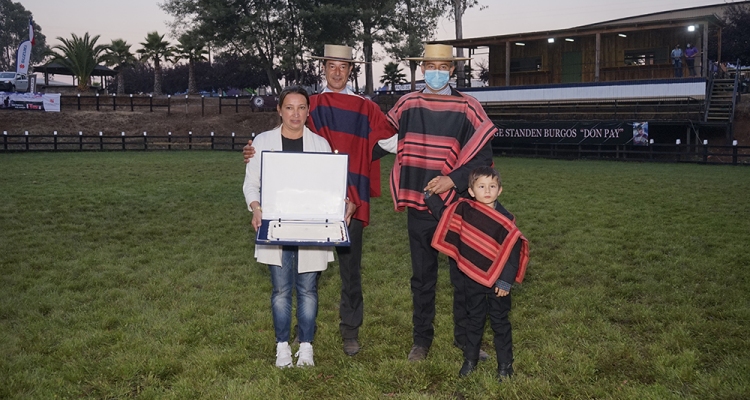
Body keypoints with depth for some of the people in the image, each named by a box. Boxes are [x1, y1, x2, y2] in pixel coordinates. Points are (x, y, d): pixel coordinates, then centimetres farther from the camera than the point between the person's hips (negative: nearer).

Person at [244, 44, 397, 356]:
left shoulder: (365, 108, 9)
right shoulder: (309, 106, 9)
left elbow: (394, 142, 7)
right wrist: (254, 152, -12)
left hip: (351, 202, -1)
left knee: (350, 269, 5)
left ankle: (350, 331, 18)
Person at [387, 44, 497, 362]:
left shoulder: (467, 107, -4)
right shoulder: (406, 105, 4)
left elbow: (483, 156, -5)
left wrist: (453, 179, -19)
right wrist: (401, 193, 6)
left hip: (457, 204, -2)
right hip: (418, 206, 2)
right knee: (422, 276, 12)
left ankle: (465, 337, 24)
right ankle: (421, 339, 24)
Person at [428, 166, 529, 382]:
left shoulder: (505, 219, -14)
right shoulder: (463, 210, -6)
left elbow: (513, 251, -13)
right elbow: (443, 214, 14)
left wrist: (506, 281, -15)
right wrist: (428, 196, 10)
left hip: (496, 282, -3)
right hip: (472, 279, 3)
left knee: (500, 322, 10)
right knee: (474, 320, 17)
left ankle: (505, 364, 23)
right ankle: (470, 360, 30)